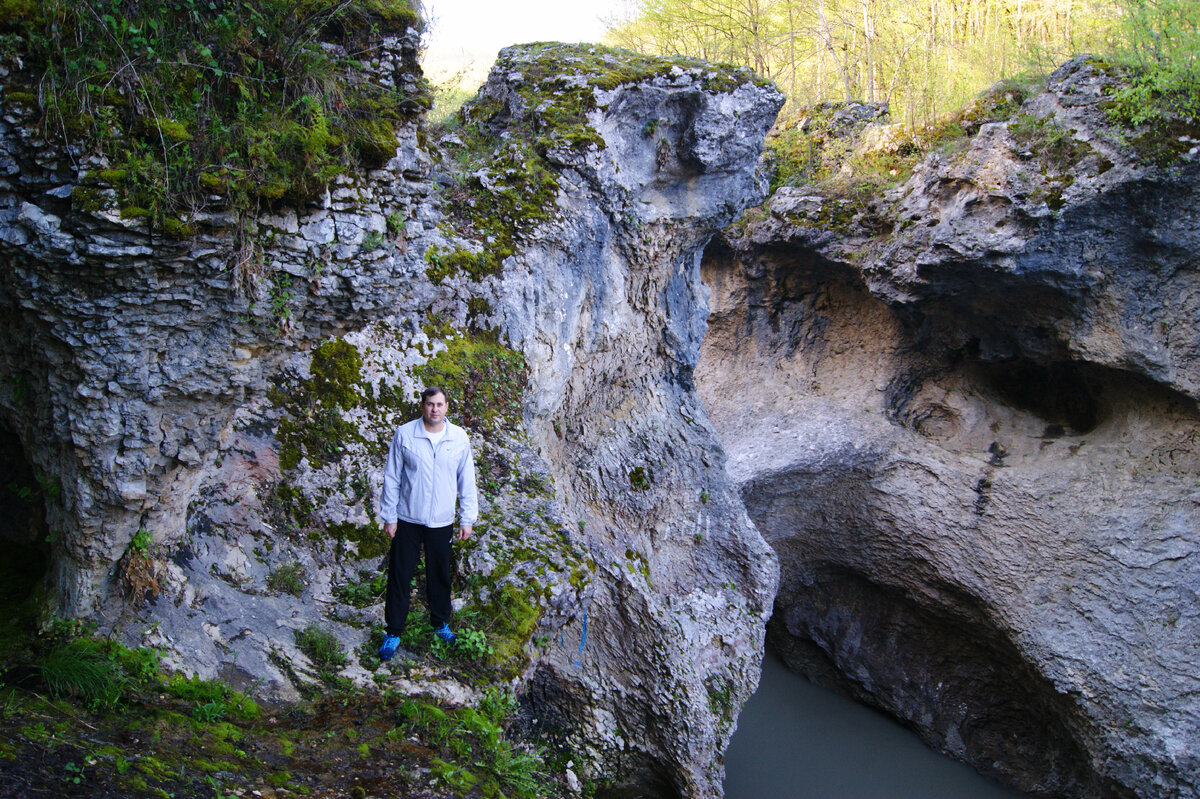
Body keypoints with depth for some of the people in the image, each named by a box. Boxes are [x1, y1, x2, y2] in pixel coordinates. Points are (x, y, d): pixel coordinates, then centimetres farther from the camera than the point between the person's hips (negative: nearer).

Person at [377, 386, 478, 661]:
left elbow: (467, 481, 5)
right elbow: (391, 478, -3)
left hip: (442, 522, 2)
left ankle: (441, 624, 33)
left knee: (440, 576, 14)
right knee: (400, 576, 3)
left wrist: (467, 519, 4)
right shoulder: (404, 434, -7)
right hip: (407, 519, -1)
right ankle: (393, 633, 15)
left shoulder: (459, 438, -2)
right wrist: (389, 516, -4)